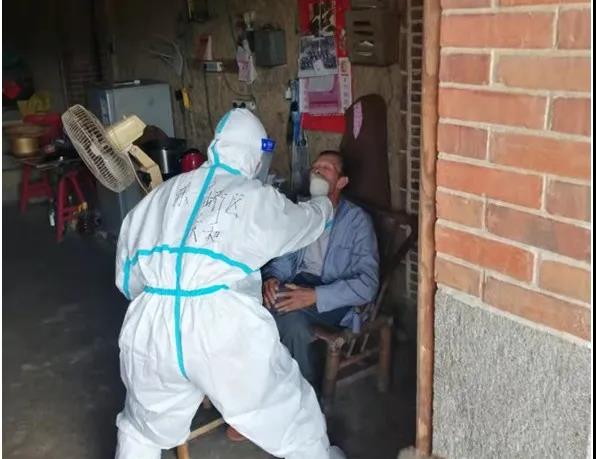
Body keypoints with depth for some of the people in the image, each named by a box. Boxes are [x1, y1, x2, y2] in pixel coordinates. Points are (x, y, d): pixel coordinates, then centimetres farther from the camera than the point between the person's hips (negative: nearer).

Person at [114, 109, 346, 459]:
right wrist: (327, 205, 49)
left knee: (142, 429, 31)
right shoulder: (258, 199, 6)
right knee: (292, 416, 22)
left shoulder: (169, 190, 14)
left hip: (152, 327, 4)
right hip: (224, 331, -3)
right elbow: (306, 221, 27)